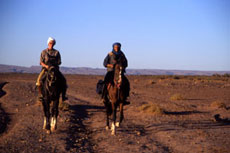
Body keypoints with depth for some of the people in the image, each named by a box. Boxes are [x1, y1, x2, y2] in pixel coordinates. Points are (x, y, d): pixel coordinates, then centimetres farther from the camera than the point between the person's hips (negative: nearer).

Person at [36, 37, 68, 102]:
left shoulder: (56, 52, 8)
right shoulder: (44, 52, 5)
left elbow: (59, 62, 6)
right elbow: (41, 62, 2)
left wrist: (55, 64, -13)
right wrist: (46, 66, -17)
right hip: (45, 68, -1)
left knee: (63, 80, -17)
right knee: (39, 79, -28)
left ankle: (63, 95, -5)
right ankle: (40, 95, -15)